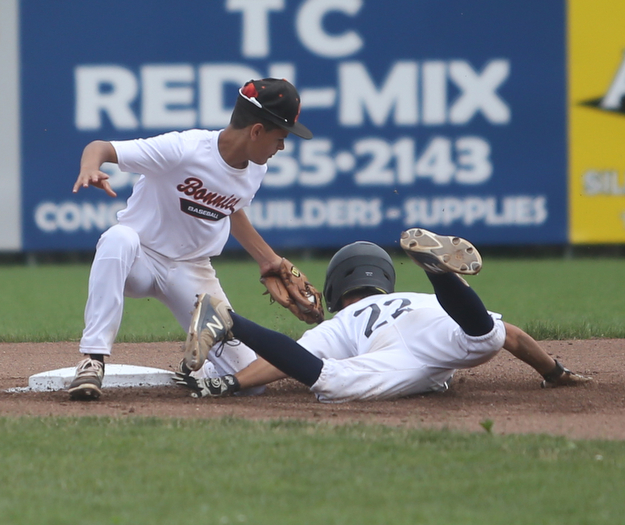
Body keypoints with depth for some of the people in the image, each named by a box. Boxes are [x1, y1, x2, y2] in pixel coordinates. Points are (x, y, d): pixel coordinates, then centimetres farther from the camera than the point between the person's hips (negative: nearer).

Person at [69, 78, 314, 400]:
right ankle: (93, 360, -38)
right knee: (119, 238, -43)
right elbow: (101, 147, -28)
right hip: (140, 261, -5)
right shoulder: (183, 150, -25)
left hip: (192, 271, 5)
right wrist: (90, 168, -50)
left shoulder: (256, 169, -3)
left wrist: (268, 259, 14)